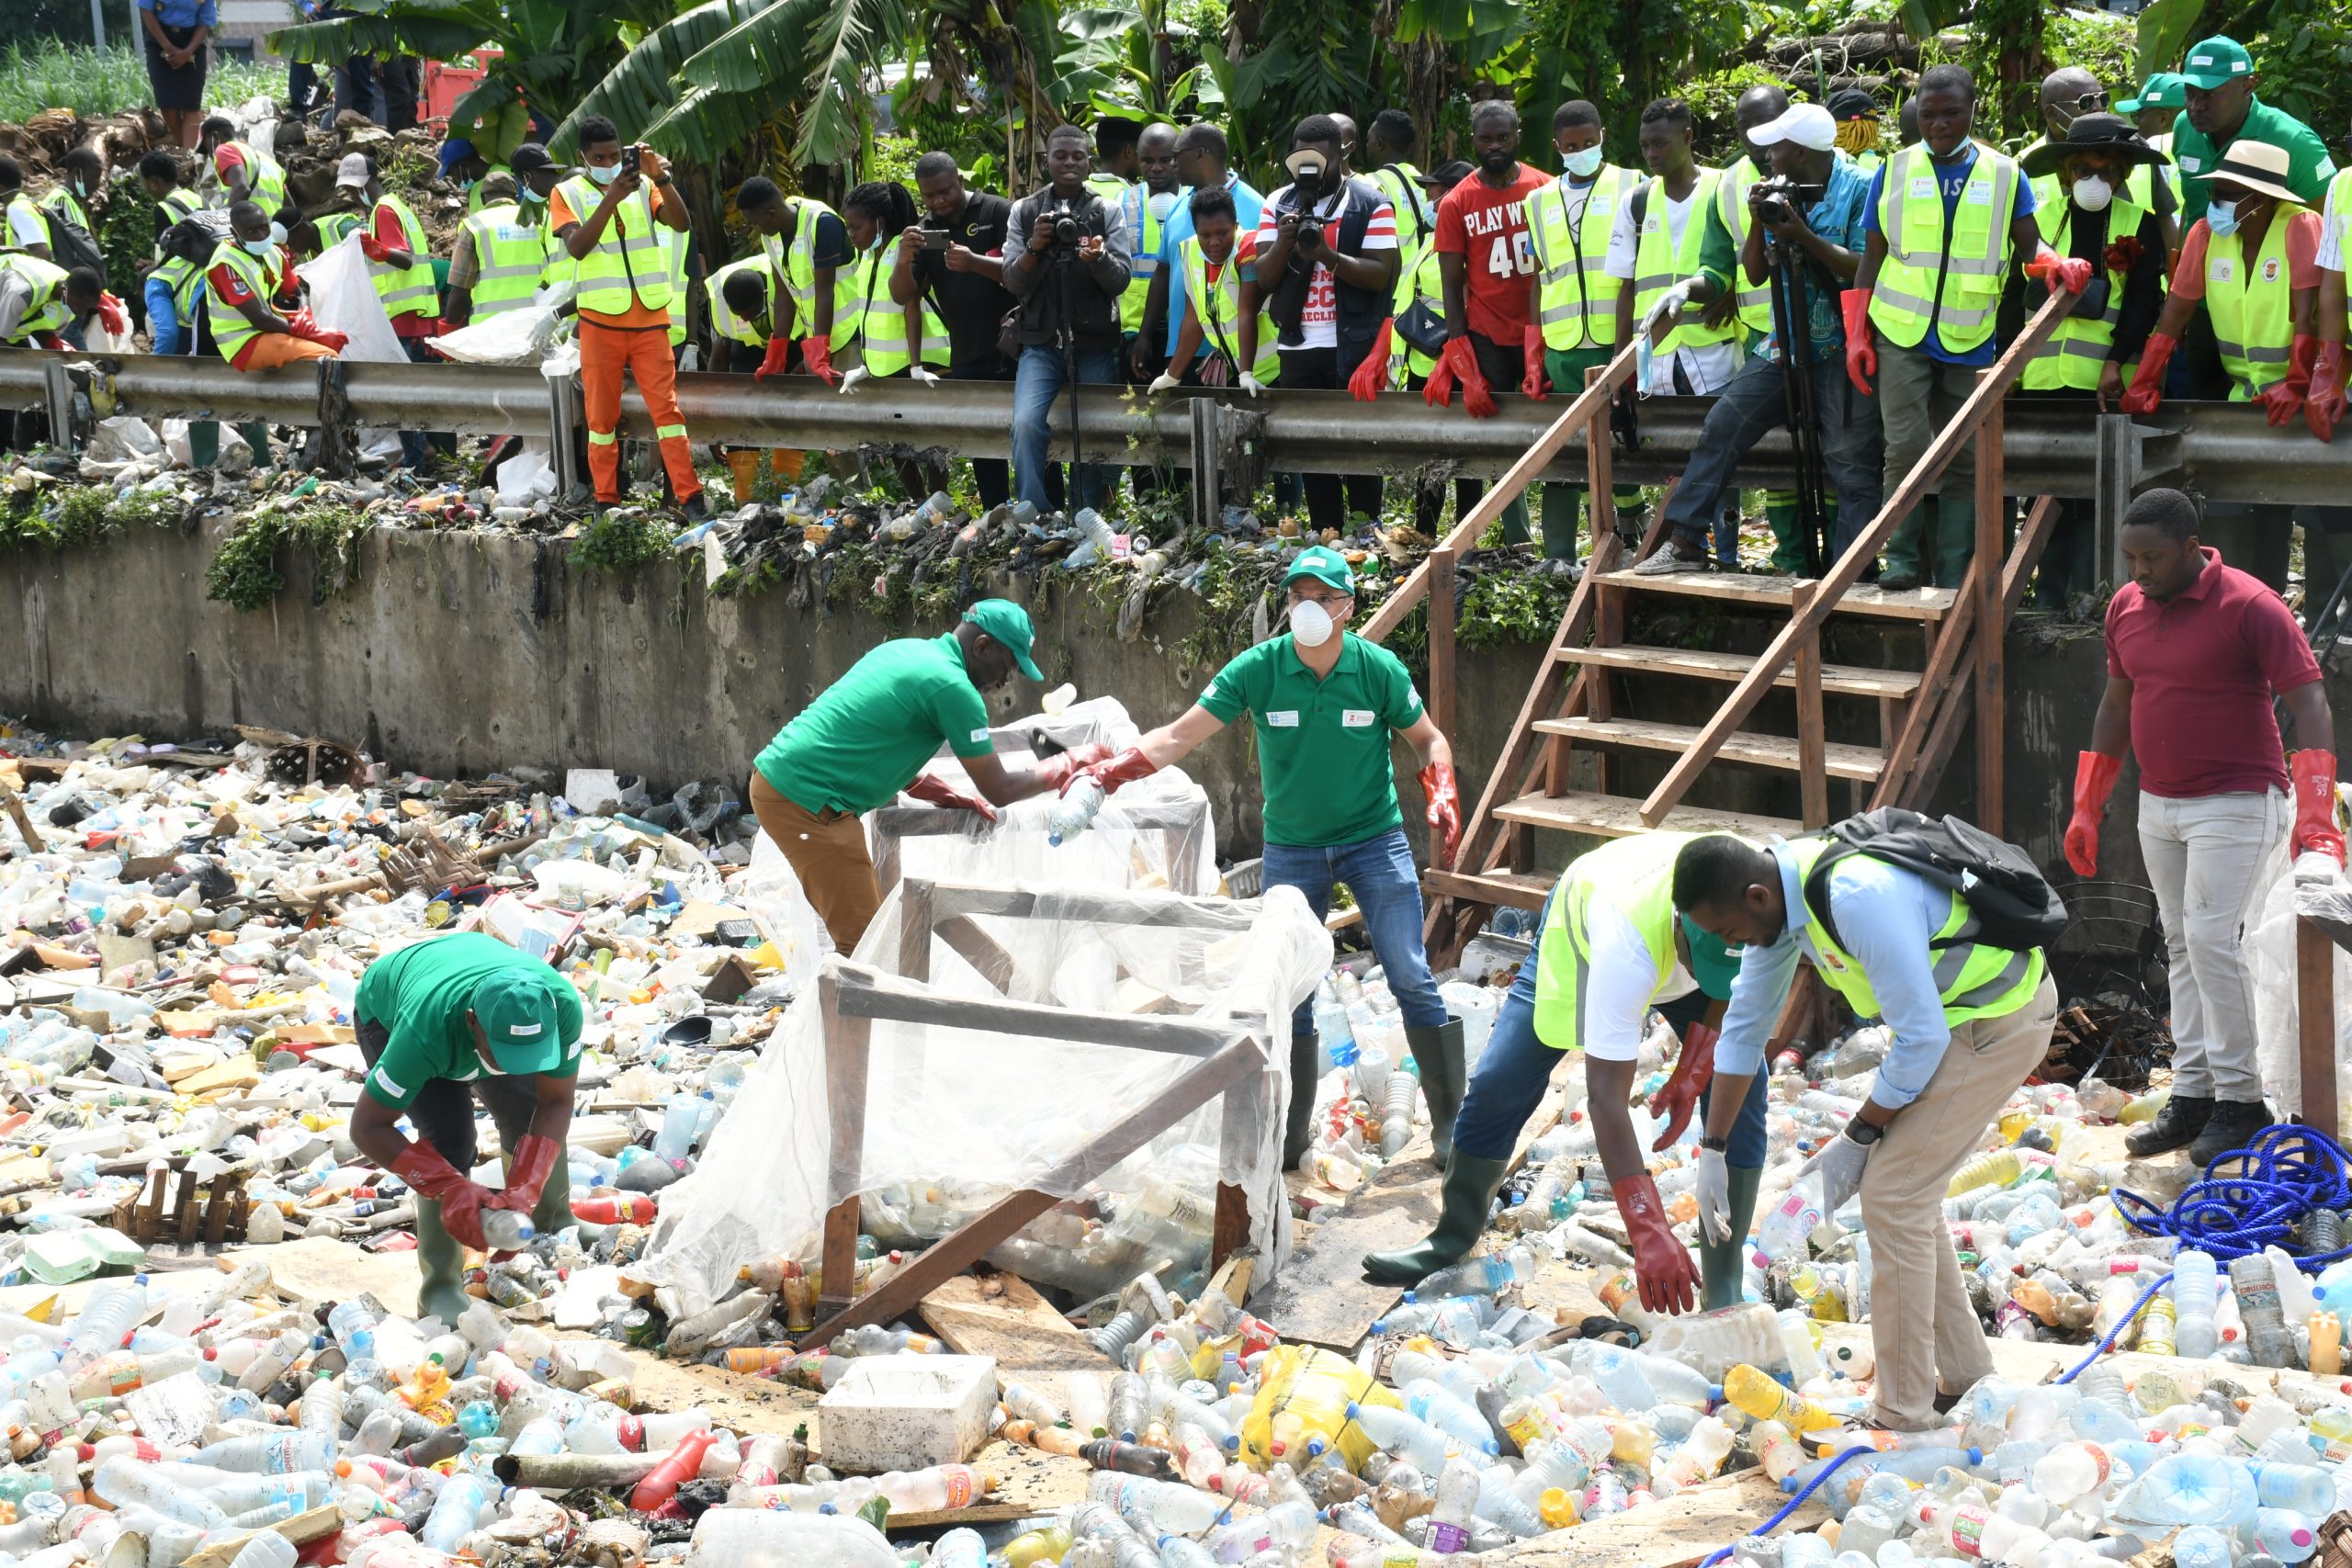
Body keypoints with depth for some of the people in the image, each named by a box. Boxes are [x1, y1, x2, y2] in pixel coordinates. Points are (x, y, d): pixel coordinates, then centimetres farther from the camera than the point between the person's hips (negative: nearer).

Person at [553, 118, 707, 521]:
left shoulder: (643, 185, 7)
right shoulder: (568, 194, 2)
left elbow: (680, 222, -6)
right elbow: (576, 246, -13)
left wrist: (662, 178, -19)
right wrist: (611, 199, -21)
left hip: (650, 317, 1)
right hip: (600, 320, -1)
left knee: (666, 404, -4)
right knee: (602, 412, 4)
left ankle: (690, 496, -6)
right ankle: (606, 500, 12)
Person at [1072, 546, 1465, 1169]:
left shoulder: (1379, 669, -12)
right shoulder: (1258, 669, -13)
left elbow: (1429, 740, 4)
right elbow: (1178, 736, -15)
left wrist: (1442, 797, -15)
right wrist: (1116, 768, -32)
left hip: (1375, 840, -1)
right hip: (1291, 848, 1)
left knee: (1412, 979, -6)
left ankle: (1452, 1121, 5)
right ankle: (1289, 1135, 15)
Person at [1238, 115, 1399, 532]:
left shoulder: (1371, 203, -3)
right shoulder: (1278, 205, 9)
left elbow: (1380, 275, -10)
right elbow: (1263, 279, 5)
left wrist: (1328, 256, -22)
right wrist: (1283, 244, -15)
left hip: (1354, 347, -4)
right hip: (1298, 350, 4)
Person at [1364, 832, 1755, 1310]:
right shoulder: (1629, 940, -49)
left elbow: (1729, 990, -13)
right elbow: (1606, 1096, -48)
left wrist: (1693, 1073, -25)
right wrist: (1650, 1233, -54)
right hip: (1580, 935, -3)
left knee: (1740, 1090, -15)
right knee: (1499, 1084, -7)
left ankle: (1722, 1287, -8)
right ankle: (1454, 1235, 17)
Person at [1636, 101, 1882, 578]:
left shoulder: (1860, 190, -9)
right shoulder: (1779, 193, 9)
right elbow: (1755, 274, 10)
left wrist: (1804, 236, -21)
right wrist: (1758, 225, -8)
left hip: (1842, 347, -6)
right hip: (1784, 342, 6)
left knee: (1850, 467, -6)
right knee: (1721, 428, 0)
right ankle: (1685, 543, 5)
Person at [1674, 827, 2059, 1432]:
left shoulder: (1858, 899, -32)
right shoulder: (1776, 898, -2)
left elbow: (1922, 1037, -25)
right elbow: (1745, 1025, 11)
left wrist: (1857, 1138, -13)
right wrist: (1712, 1151, 13)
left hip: (2000, 1019, -9)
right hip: (1956, 1011, 9)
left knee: (1892, 1194, -8)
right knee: (1905, 1188, 13)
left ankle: (1903, 1414, -1)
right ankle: (1963, 1372, 25)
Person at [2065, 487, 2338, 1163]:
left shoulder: (2249, 608, -16)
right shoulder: (2126, 608, 5)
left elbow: (2311, 707, -19)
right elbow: (2116, 707, 18)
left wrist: (2314, 817, -29)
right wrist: (2086, 807, 17)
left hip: (2234, 803, -7)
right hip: (2159, 805, 7)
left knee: (2213, 940, -13)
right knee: (2181, 945, 8)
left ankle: (2241, 1100, -4)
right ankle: (2192, 1091, 13)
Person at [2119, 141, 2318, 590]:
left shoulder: (2301, 229, -16)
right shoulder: (2206, 233, -1)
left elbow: (2307, 314, -23)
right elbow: (2175, 312, -1)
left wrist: (2295, 386, -31)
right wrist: (2144, 385, -7)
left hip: (2299, 390, -5)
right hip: (2245, 391, 5)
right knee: (2224, 506, -6)